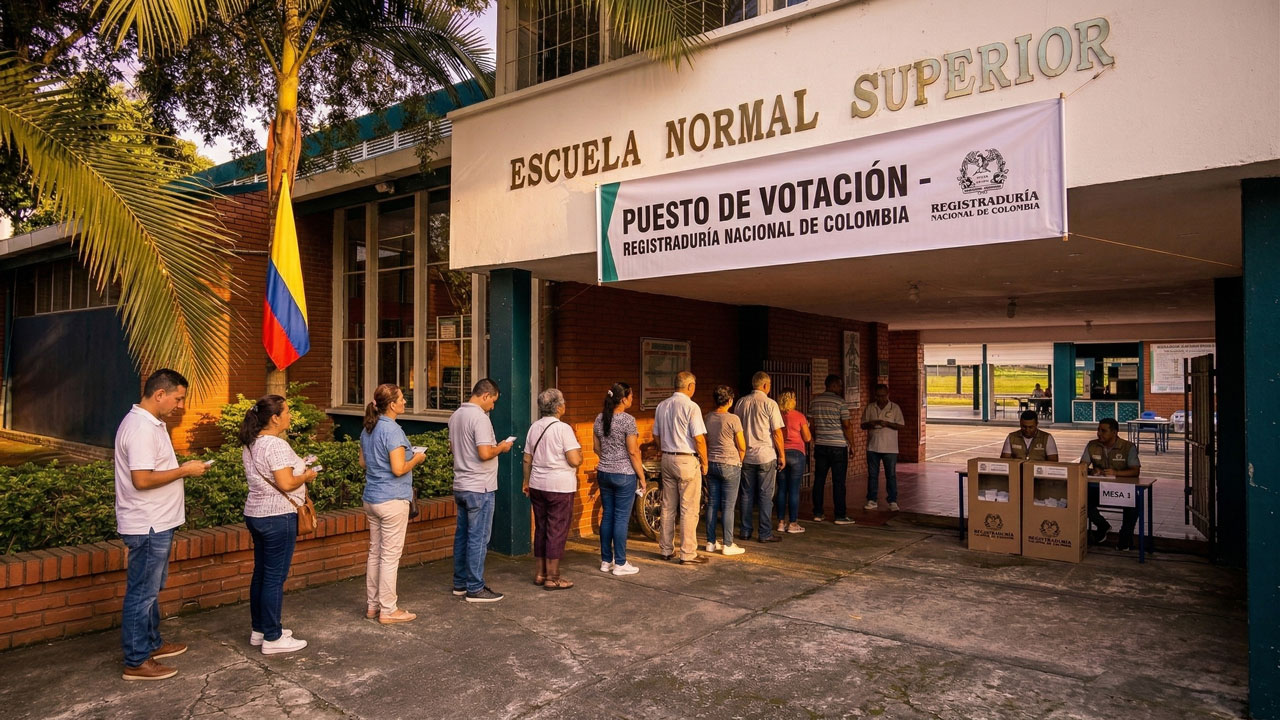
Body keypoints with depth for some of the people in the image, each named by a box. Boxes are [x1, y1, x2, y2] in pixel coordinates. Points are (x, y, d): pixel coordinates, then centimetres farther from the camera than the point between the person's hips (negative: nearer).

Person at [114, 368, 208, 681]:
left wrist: (182, 468, 10)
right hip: (148, 526, -11)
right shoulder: (141, 428, -22)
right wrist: (184, 470, -20)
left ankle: (152, 644, 35)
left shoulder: (149, 423, 11)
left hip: (156, 523, 11)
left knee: (151, 589, 21)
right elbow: (142, 479, -28)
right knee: (142, 593, 0)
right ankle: (136, 662, 10)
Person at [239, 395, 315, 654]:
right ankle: (272, 638, 6)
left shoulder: (251, 444, 10)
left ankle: (259, 629, 28)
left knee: (261, 574, 17)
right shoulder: (276, 445, -20)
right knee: (275, 578, -2)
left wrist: (297, 470, 13)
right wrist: (306, 476, -7)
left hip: (255, 514, 10)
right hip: (277, 518, -10)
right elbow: (286, 484, -24)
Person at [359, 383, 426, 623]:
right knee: (390, 556, 0)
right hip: (392, 500, -9)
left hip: (371, 499, 9)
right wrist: (416, 459, -7)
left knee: (375, 553, 16)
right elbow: (398, 469, -23)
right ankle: (388, 611, 8)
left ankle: (373, 606, 25)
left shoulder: (368, 429, 9)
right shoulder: (392, 431, -19)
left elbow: (363, 462, 18)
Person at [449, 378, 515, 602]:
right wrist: (501, 447, -7)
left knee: (462, 535, 15)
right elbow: (485, 453, -26)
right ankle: (475, 589, 4)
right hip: (479, 488, -9)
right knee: (478, 538, -2)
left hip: (460, 486, 9)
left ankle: (460, 583, 24)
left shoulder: (456, 415, 10)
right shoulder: (480, 417, -19)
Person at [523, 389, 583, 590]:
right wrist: (580, 452, 3)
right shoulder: (563, 428, -14)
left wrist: (526, 482, 23)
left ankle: (540, 573, 23)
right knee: (557, 532, 0)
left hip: (537, 485, 7)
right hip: (560, 487, -7)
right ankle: (552, 578, 5)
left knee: (540, 529, 15)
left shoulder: (534, 428, 6)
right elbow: (574, 460, -18)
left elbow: (527, 459, 12)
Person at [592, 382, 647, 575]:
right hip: (624, 474, -6)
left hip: (604, 473, 6)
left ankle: (606, 561, 19)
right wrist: (642, 478, -7)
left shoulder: (599, 419, 5)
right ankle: (620, 564, 7)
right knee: (621, 518, 0)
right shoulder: (627, 420, -15)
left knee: (607, 516, 12)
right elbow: (633, 452, -14)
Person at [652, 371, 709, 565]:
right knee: (689, 509, -1)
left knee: (668, 507, 14)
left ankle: (666, 550, 21)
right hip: (687, 461, -7)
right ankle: (688, 554, 3)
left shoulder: (661, 406, 8)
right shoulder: (691, 407, -14)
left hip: (667, 459, 7)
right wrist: (704, 462, -5)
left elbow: (656, 436, 14)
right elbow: (699, 439, -16)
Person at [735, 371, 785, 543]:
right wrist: (782, 455, 0)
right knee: (765, 495, 2)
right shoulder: (769, 404, -9)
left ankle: (746, 531, 16)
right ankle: (765, 533, 5)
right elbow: (777, 432, -9)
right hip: (766, 455, -4)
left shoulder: (741, 402, 6)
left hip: (745, 456, 5)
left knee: (746, 494, 10)